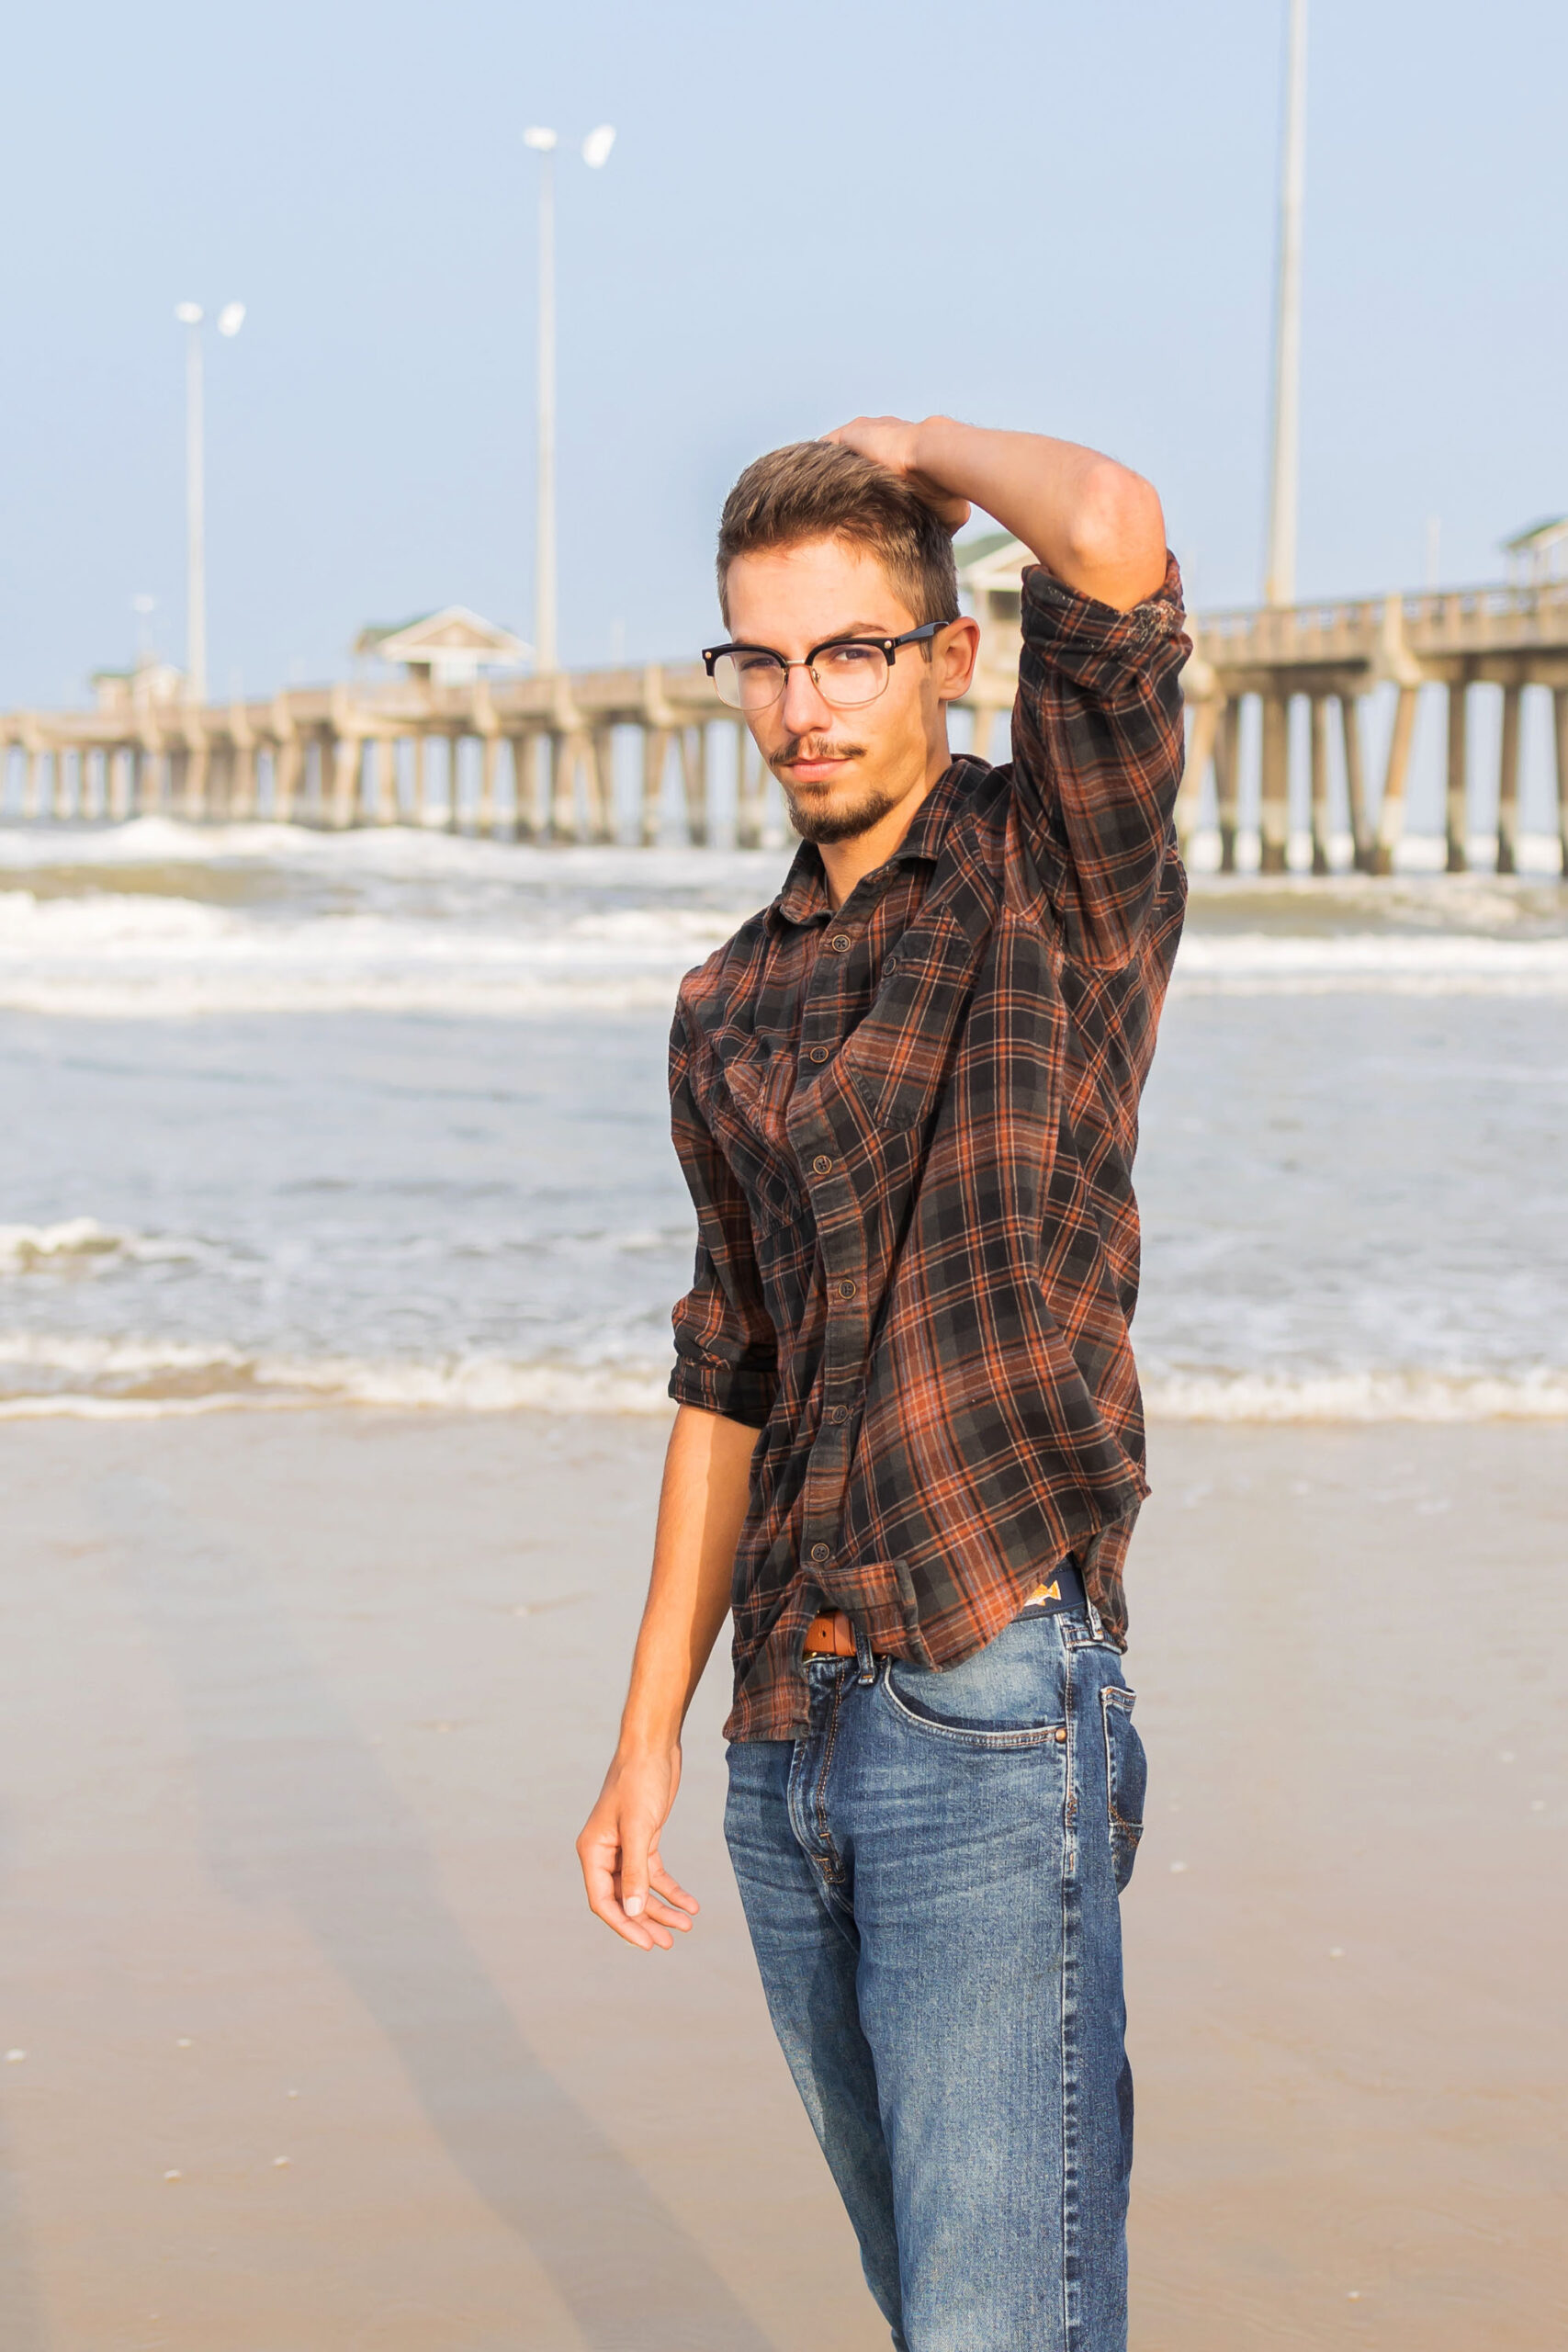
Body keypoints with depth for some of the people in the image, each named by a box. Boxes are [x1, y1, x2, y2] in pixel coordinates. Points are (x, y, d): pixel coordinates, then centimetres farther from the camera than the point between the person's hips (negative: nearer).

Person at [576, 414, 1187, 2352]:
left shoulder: (1064, 869, -4)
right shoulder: (732, 1012, 14)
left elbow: (1115, 540, -23)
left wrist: (927, 447, -2)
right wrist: (648, 1738, 17)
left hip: (994, 1703, -7)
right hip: (791, 1734, 7)